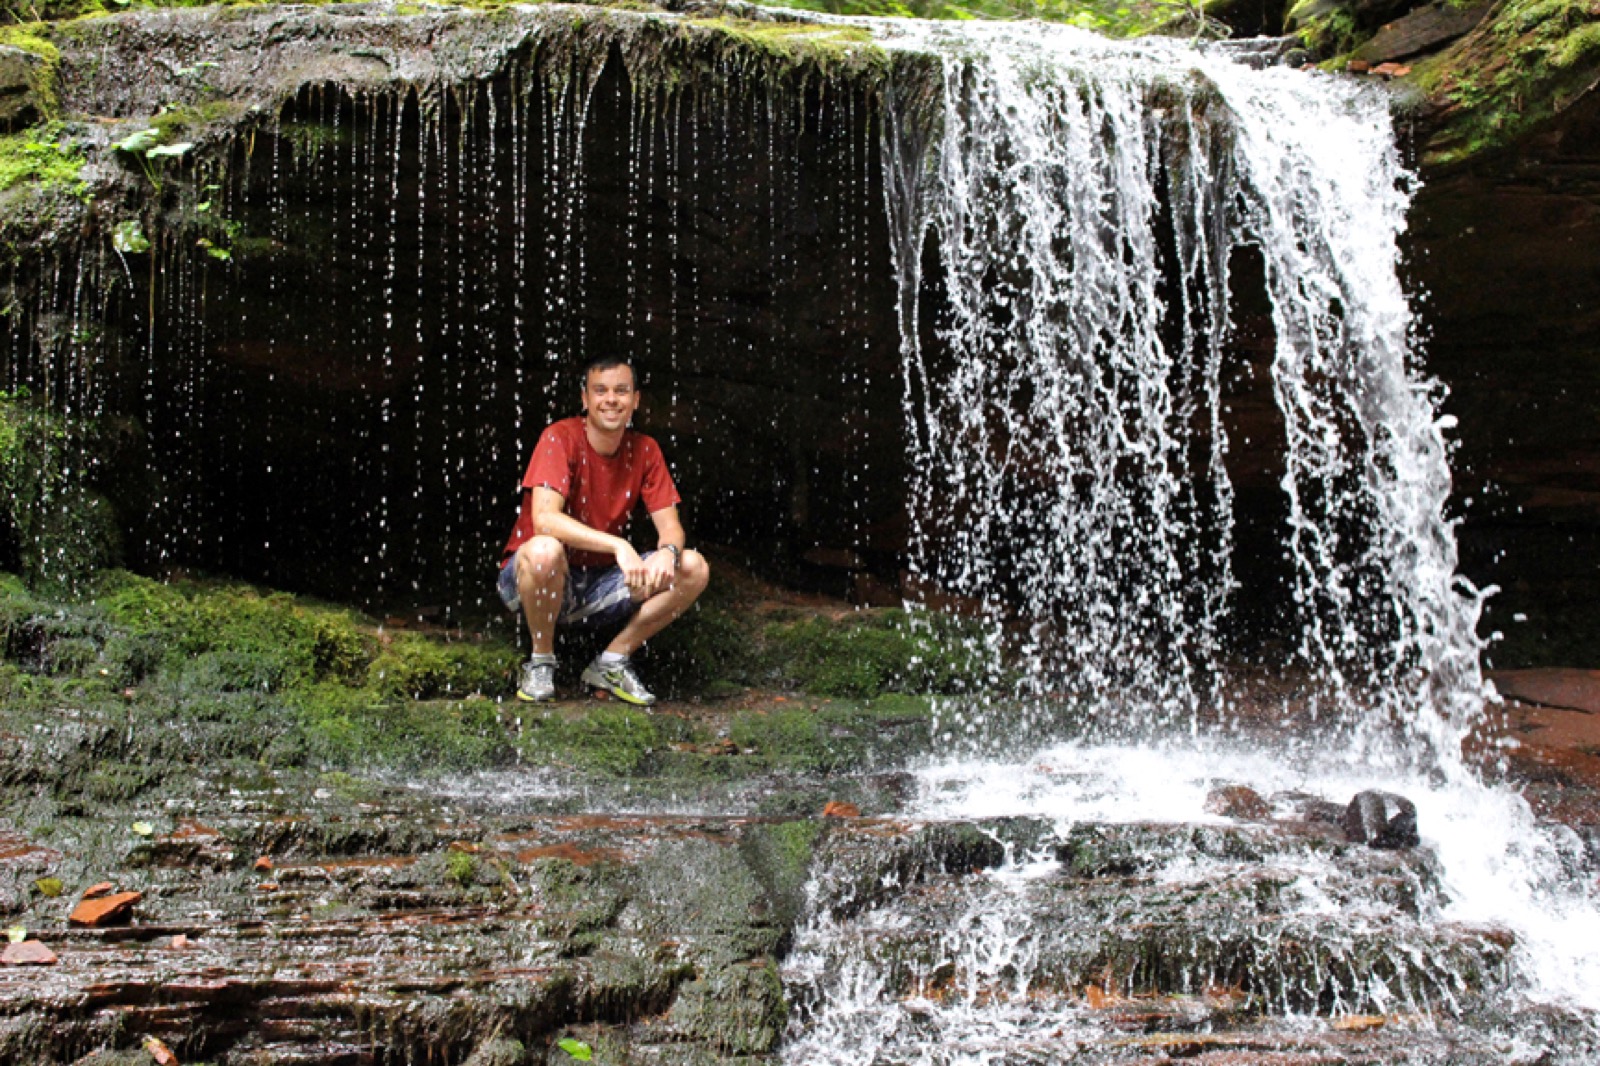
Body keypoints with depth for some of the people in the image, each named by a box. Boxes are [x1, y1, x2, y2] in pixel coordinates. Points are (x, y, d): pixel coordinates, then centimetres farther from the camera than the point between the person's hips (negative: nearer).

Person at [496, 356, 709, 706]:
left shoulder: (644, 450, 0)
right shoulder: (561, 438, -16)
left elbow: (670, 526, -4)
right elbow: (544, 519, -29)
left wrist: (668, 552, -29)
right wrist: (619, 545, -38)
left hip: (598, 588, 5)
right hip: (533, 576, -4)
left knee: (693, 569, -13)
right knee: (544, 550, -40)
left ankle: (612, 663, -2)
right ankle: (541, 664, -13)